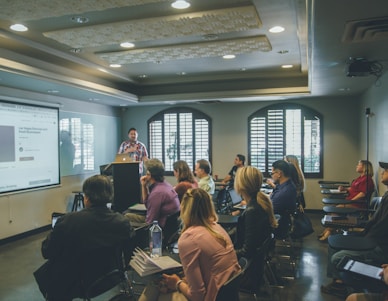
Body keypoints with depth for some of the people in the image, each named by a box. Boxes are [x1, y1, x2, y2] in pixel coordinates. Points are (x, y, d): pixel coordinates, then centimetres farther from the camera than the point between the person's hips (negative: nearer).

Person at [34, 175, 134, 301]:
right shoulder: (122, 222, -18)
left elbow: (46, 252, -13)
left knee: (40, 273, 26)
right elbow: (130, 249, -3)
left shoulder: (68, 221, -26)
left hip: (67, 285, -4)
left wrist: (53, 233, 6)